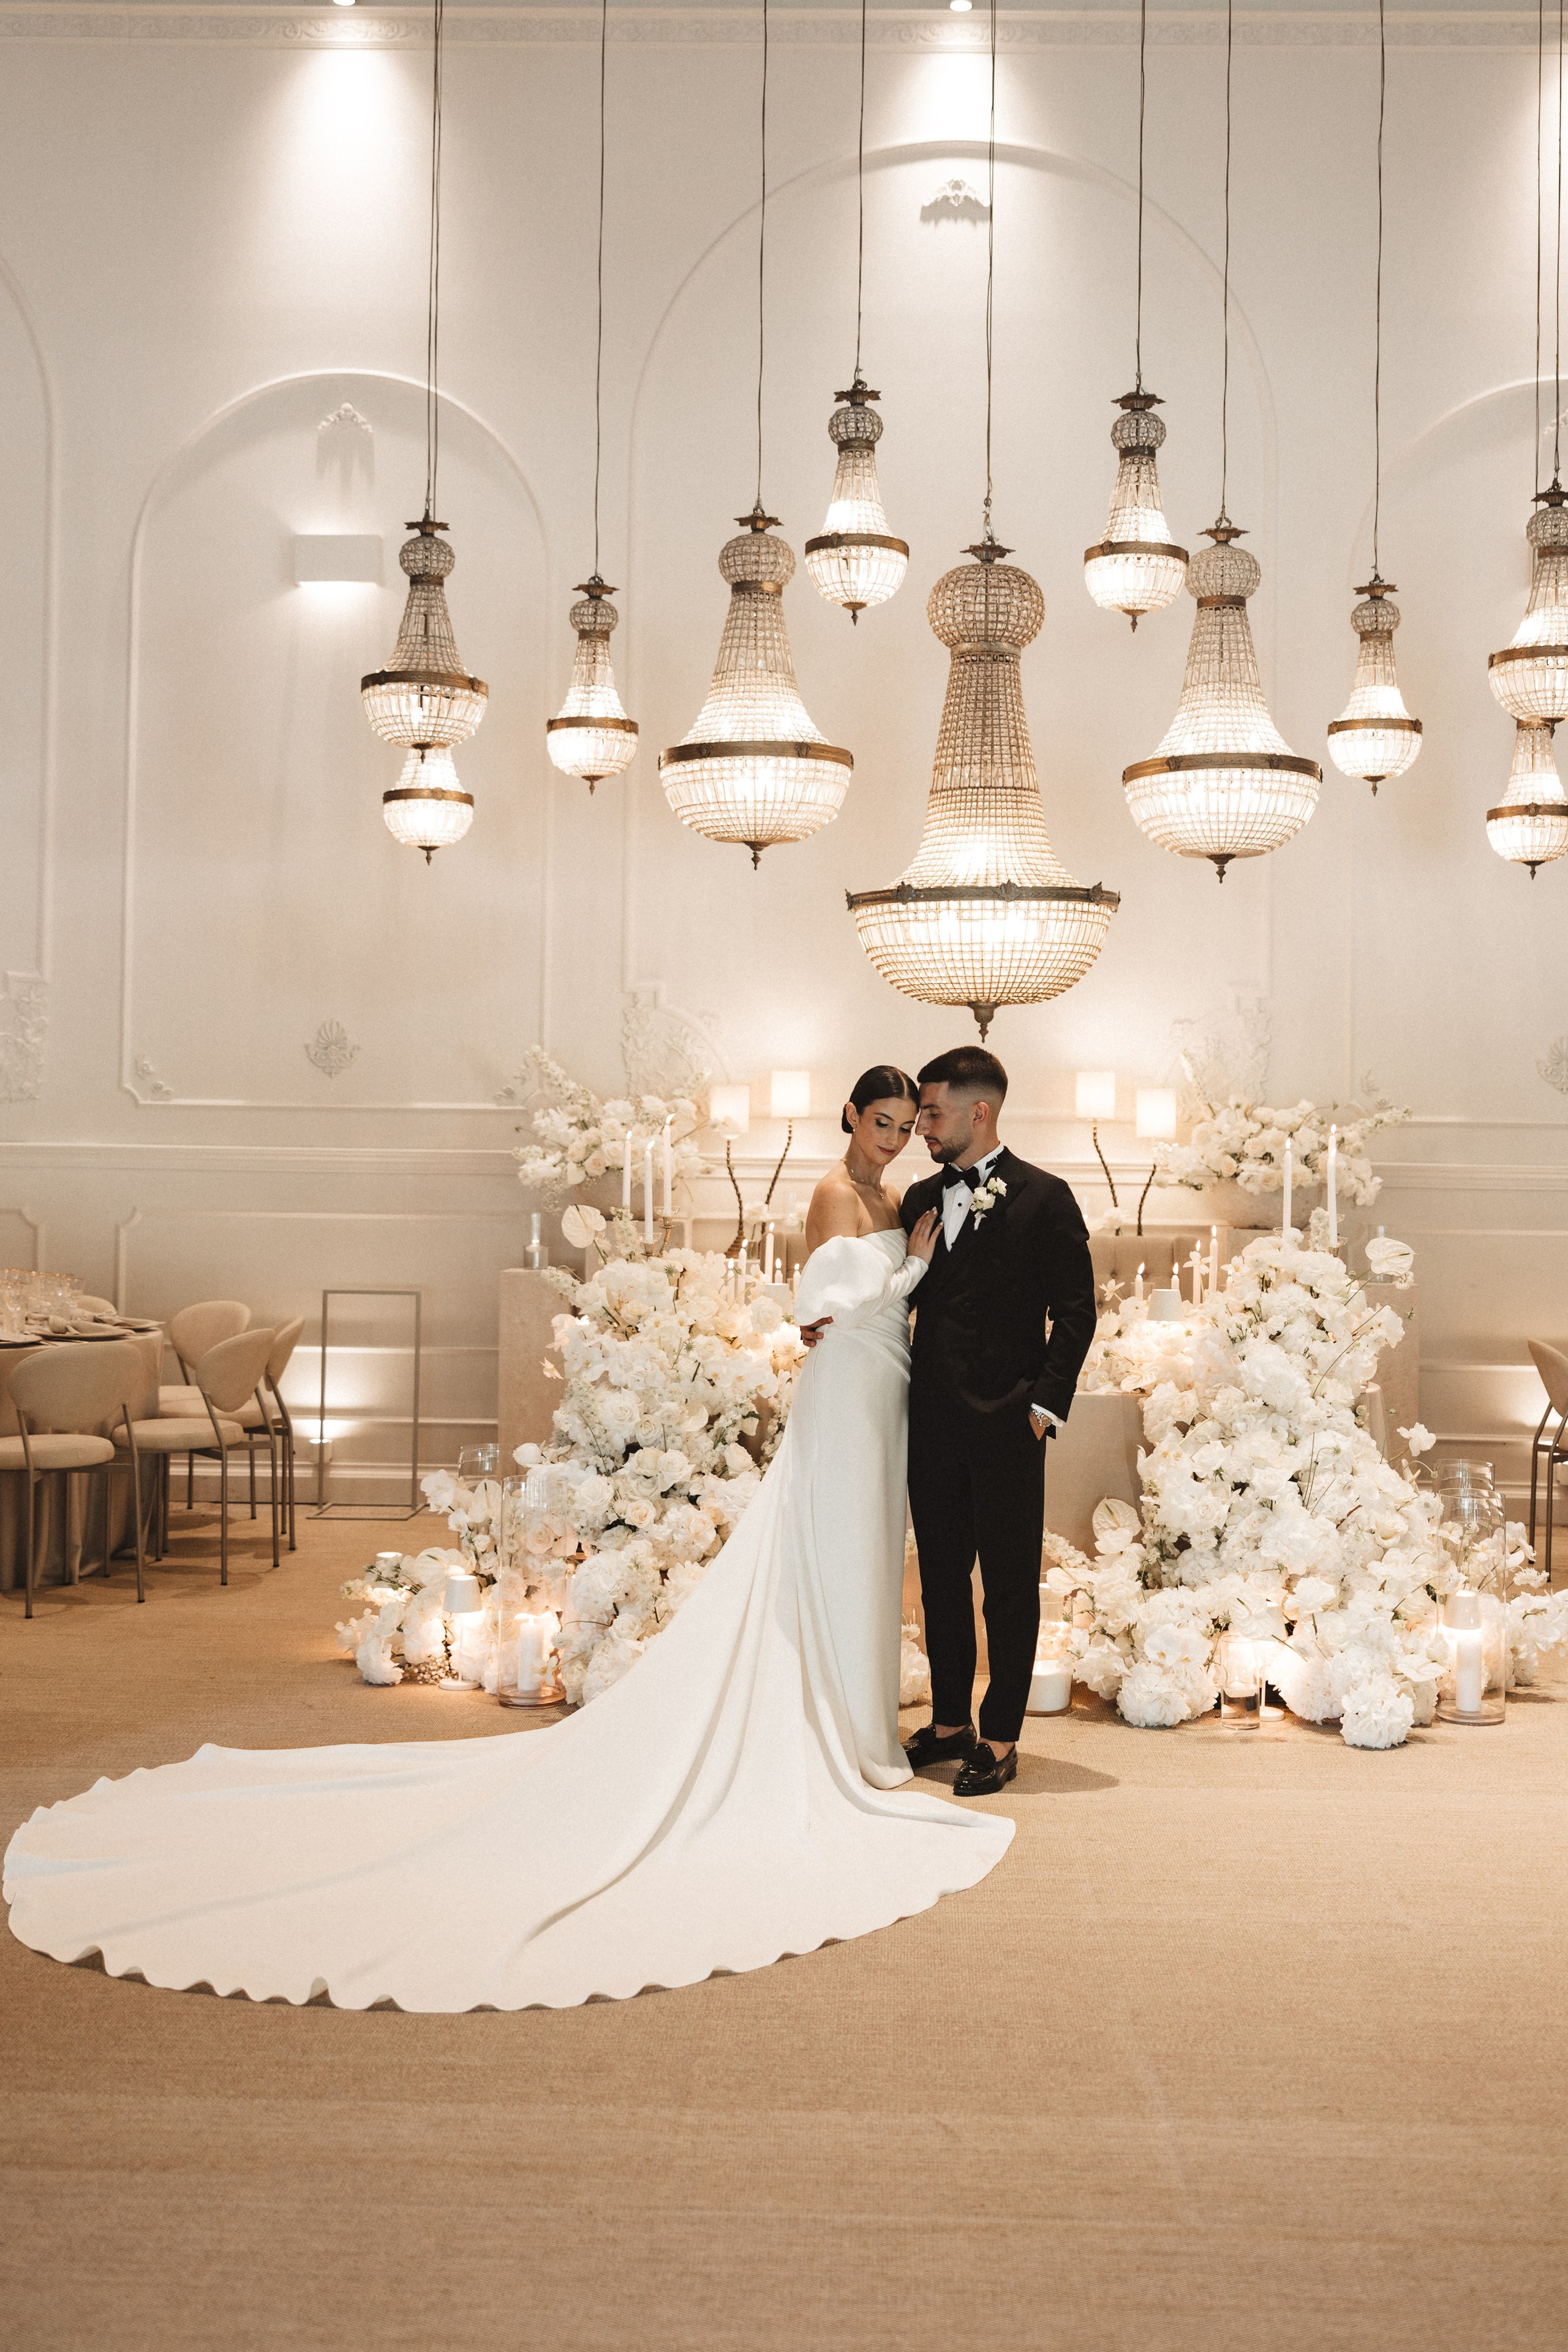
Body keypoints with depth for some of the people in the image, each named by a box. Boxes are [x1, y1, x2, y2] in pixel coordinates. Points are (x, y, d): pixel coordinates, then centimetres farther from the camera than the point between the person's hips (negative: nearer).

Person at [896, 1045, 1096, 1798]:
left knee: (1009, 1587, 3)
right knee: (941, 1580, 13)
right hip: (933, 1423, 6)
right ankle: (950, 1721, 25)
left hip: (1006, 1425, -6)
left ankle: (1000, 1737, 11)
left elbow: (1074, 1312, -5)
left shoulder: (1043, 1198, -5)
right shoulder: (921, 1199, 12)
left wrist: (1045, 1404, -11)